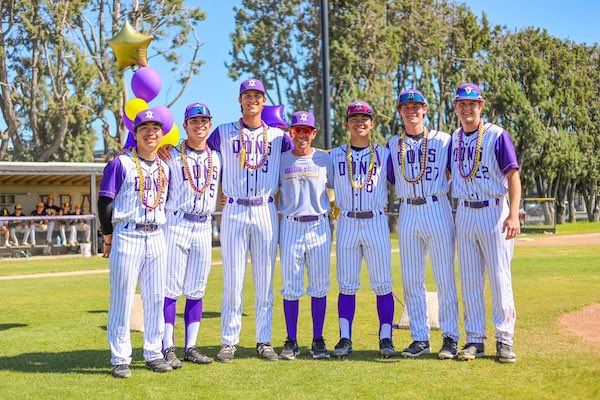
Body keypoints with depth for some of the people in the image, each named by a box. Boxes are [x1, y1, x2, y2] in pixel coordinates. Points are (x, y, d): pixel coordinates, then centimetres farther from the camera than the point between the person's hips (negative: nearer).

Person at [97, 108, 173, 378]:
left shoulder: (164, 168, 14)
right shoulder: (121, 163, -4)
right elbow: (104, 202, -5)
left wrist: (159, 233, 12)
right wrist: (109, 238, -3)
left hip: (156, 238, 6)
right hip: (127, 237, -5)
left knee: (156, 298, 9)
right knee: (122, 298, -2)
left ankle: (153, 355, 19)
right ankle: (120, 360, 4)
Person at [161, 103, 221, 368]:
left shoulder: (217, 158, 13)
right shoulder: (171, 156, 1)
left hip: (204, 227, 4)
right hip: (177, 224, -4)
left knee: (196, 291, 8)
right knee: (171, 289, -5)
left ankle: (191, 347, 15)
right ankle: (168, 349, -1)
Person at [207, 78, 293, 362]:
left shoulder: (278, 135, 10)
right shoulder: (223, 133, 7)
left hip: (266, 211, 1)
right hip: (234, 211, -1)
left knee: (265, 279, 3)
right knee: (232, 279, -2)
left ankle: (264, 341, 10)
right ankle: (229, 341, 6)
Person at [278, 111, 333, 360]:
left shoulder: (325, 160, 6)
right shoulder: (282, 160, 6)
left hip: (319, 226, 0)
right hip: (290, 227, 0)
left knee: (319, 286, 2)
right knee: (290, 286, 2)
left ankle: (318, 341, 10)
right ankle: (291, 341, 9)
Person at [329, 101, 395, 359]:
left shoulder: (384, 154, 8)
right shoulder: (335, 155, 10)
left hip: (376, 223, -1)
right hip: (346, 224, 1)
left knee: (382, 284, -1)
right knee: (346, 284, 3)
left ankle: (386, 338, 4)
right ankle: (345, 338, 8)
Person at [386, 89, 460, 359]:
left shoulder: (443, 140, 5)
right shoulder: (393, 145, 12)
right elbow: (389, 181, 12)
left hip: (437, 210, -3)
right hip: (407, 213, 3)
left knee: (445, 278, -1)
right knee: (411, 280, 5)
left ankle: (450, 337, 7)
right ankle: (420, 339, 13)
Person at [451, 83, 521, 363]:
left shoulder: (497, 135, -5)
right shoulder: (454, 139, 11)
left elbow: (513, 176, -9)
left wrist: (513, 215, -19)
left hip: (494, 212, -5)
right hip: (464, 213, 5)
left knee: (500, 278, -3)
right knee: (469, 280, 7)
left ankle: (505, 340, 5)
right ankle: (475, 339, 14)